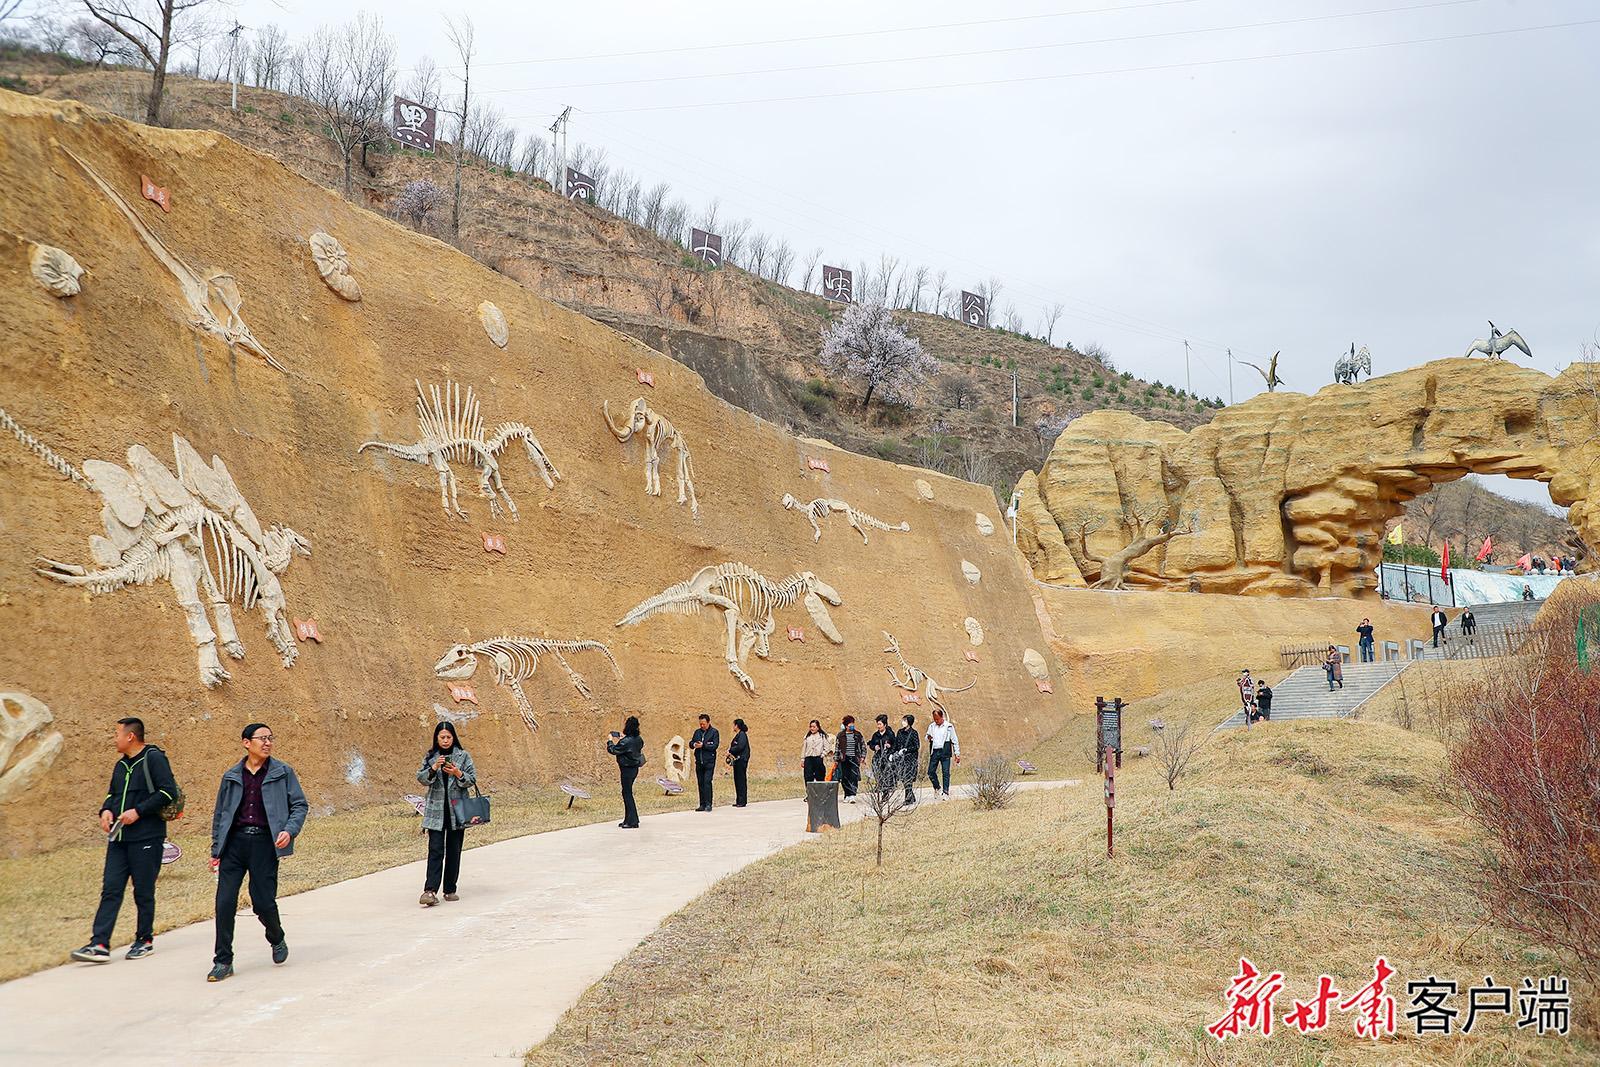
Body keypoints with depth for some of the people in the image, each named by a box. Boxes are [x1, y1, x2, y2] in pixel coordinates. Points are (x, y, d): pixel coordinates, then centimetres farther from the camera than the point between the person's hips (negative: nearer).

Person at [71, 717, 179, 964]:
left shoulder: (154, 758, -8)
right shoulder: (121, 764, 17)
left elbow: (168, 792, -15)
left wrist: (138, 811, -17)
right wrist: (106, 810, 6)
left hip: (146, 839, -7)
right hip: (118, 838, 7)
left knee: (143, 892, 2)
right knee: (110, 890, 0)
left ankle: (145, 941, 15)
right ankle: (99, 944, -3)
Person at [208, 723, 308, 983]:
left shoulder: (283, 773, 4)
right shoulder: (231, 776, 10)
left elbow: (300, 805, 4)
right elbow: (219, 814, 17)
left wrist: (290, 831, -13)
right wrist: (216, 850, 13)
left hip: (264, 842, -2)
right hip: (235, 841, 2)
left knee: (263, 902, -2)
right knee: (225, 901, -5)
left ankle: (277, 939, 30)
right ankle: (223, 962, 6)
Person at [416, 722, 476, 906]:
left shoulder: (463, 755, 4)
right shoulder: (430, 756, 7)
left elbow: (472, 779, 1)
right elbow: (421, 777, 1)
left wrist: (457, 773, -17)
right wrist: (433, 768, -16)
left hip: (457, 808, 1)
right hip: (436, 809, -1)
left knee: (454, 851, 6)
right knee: (435, 850, -10)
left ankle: (450, 890, 16)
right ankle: (430, 891, -17)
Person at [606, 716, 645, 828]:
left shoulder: (626, 742, -24)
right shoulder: (638, 739, 2)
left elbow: (613, 750, -16)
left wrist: (610, 741, 2)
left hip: (627, 769, -9)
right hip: (634, 768, 9)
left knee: (627, 793, -1)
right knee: (627, 793, 16)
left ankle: (632, 821, 2)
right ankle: (628, 819, 22)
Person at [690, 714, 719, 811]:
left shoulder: (714, 732, -2)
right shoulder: (697, 732, 14)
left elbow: (715, 746, -10)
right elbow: (691, 743, 13)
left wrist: (703, 745, -16)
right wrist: (694, 744, -10)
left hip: (709, 761, -5)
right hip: (699, 762, 5)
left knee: (707, 782, -13)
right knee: (700, 783, 6)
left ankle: (708, 804, -10)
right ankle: (702, 805, 11)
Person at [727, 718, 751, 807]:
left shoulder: (742, 735, -11)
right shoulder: (738, 735, 18)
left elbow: (740, 747, -20)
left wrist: (730, 751, -10)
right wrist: (730, 751, -1)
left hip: (741, 760, -10)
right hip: (737, 760, 10)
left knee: (741, 780, -8)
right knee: (737, 780, 10)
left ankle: (742, 801, -7)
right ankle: (739, 801, 15)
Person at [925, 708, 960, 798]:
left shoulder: (949, 726, 1)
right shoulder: (931, 726, 12)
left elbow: (955, 741, 4)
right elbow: (927, 738, 20)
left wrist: (957, 754, -1)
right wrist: (928, 738, -5)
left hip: (945, 752, -4)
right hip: (934, 752, 4)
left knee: (946, 773, -4)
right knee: (930, 772, 0)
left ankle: (946, 791, 1)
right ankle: (937, 788, 19)